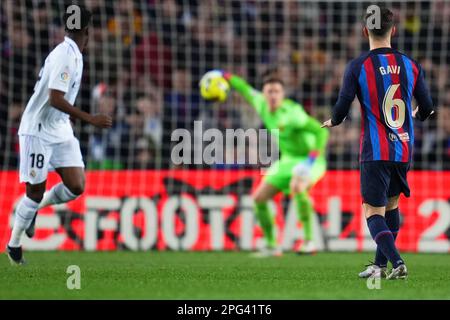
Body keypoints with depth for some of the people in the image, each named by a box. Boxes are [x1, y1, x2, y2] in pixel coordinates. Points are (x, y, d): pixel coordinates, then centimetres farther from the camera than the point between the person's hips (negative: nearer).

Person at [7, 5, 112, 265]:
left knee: (76, 187, -4)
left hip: (61, 131, 8)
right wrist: (90, 119, -28)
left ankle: (34, 209, 20)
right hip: (39, 133, -8)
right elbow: (55, 99, -27)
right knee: (36, 191, -1)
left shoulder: (71, 54, 9)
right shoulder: (66, 56, -21)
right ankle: (14, 243, 17)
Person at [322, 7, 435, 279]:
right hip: (404, 149, 4)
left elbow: (342, 108, -10)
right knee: (391, 204, 20)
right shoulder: (410, 65, 1)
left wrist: (332, 122, 14)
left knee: (373, 211, -1)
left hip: (375, 152, -4)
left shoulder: (358, 66, -9)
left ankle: (397, 262, -21)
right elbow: (427, 109, 7)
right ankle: (380, 265, 25)